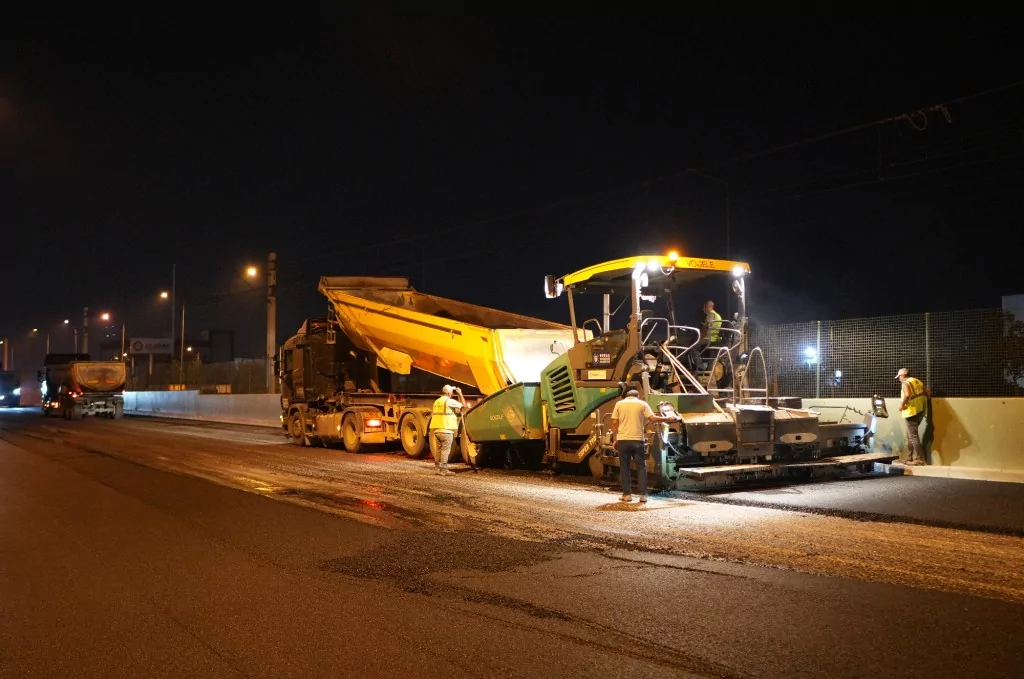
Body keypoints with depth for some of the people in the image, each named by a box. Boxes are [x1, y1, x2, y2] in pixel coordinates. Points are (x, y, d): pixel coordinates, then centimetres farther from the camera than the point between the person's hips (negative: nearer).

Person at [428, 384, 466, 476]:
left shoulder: (437, 402, 16)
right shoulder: (449, 401, -9)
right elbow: (463, 405, -8)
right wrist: (460, 393, 2)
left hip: (436, 430, 8)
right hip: (446, 430, -8)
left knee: (438, 450, 15)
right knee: (445, 450, -4)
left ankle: (437, 467, 20)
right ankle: (444, 469, -5)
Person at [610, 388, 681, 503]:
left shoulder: (619, 404, 9)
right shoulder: (642, 404, 6)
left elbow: (614, 423, 3)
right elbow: (652, 418, -4)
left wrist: (615, 439, 10)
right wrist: (668, 419, 6)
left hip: (623, 439, 0)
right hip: (637, 439, 0)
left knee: (624, 467, 9)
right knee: (641, 467, 8)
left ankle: (627, 494, 8)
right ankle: (643, 494, 3)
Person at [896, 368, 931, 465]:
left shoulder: (906, 383, -11)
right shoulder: (918, 382, 15)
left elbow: (907, 395, -29)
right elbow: (928, 393, 11)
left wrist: (902, 405, -15)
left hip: (911, 412, -9)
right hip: (920, 411, 9)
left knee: (913, 436, -5)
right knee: (910, 434, 19)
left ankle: (920, 459, -6)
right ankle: (910, 457, 22)